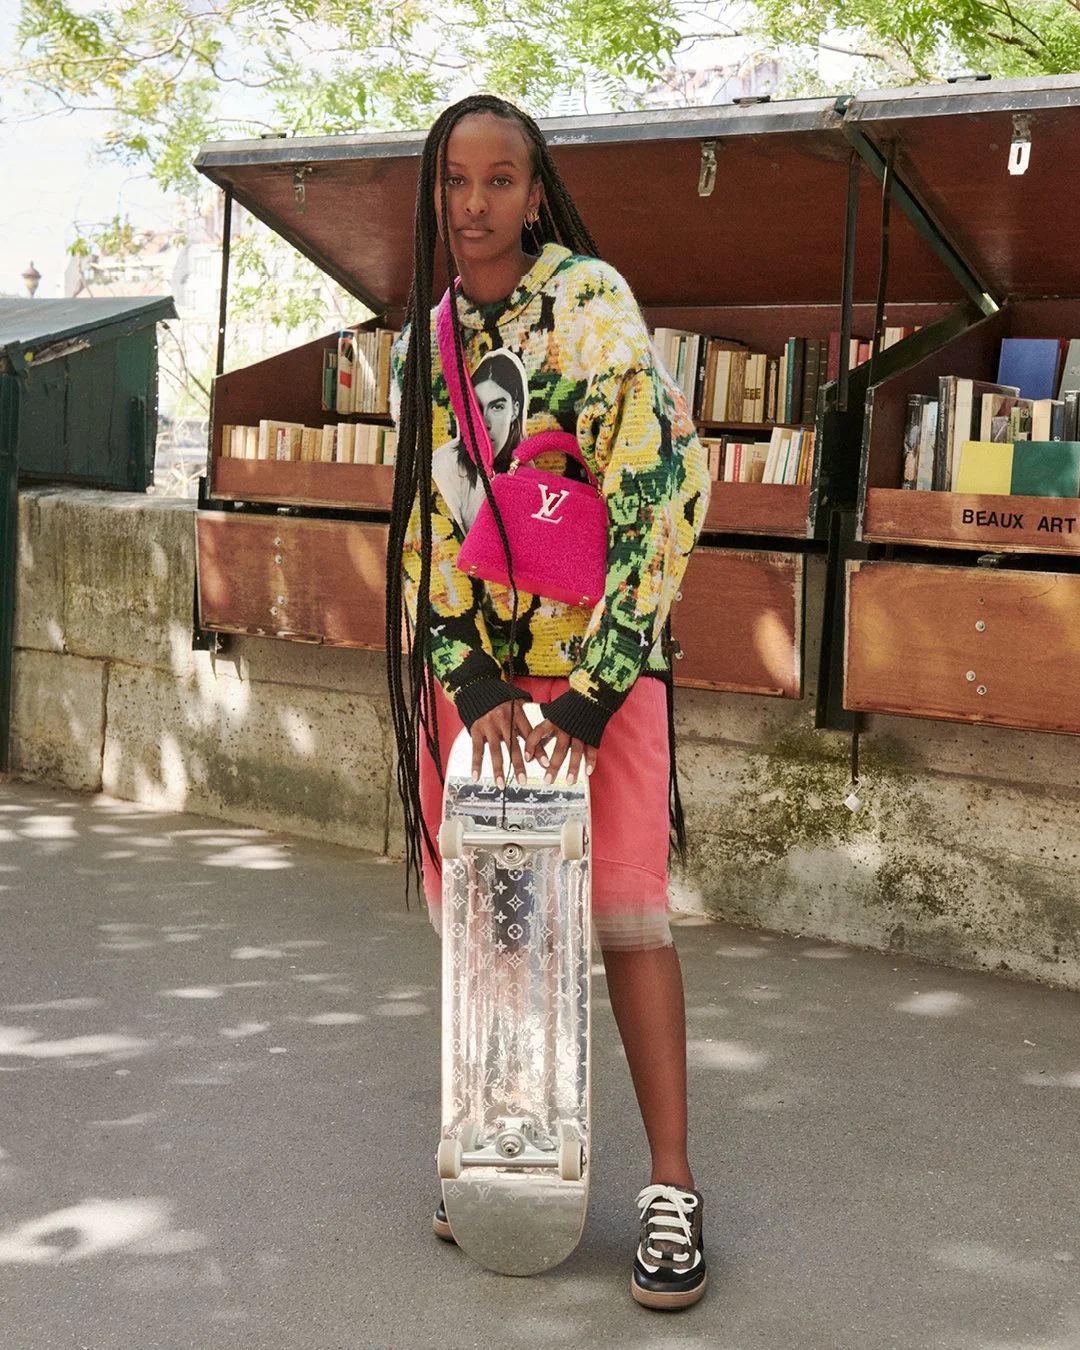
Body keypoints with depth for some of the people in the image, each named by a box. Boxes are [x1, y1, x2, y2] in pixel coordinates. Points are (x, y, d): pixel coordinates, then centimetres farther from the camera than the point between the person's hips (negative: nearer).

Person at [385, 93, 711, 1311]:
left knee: (626, 914, -6)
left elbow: (659, 484, -15)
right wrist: (474, 684, -10)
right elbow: (428, 520, 4)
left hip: (597, 660, -4)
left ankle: (671, 1183, 3)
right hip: (465, 663, 5)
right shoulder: (426, 342, 7)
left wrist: (592, 686, -16)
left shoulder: (590, 300, -9)